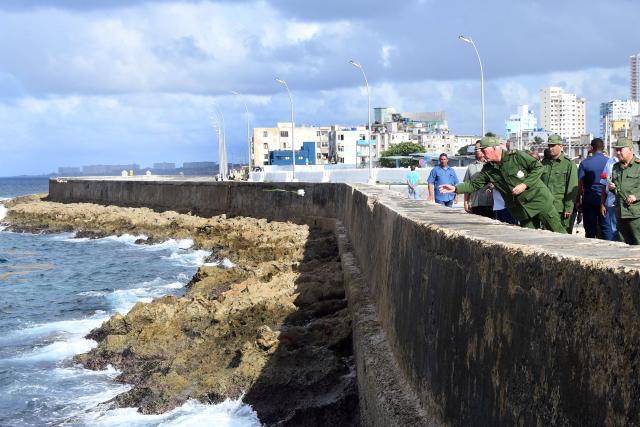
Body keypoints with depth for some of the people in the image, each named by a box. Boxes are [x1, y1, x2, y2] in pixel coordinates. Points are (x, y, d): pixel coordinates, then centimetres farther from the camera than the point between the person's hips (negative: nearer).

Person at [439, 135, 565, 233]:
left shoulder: (517, 156, -9)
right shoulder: (488, 170, 7)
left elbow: (538, 167, -9)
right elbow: (474, 184, 9)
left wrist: (525, 185, -18)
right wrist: (455, 188, -4)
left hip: (539, 199, -5)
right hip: (521, 209, 5)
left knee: (557, 231, -4)